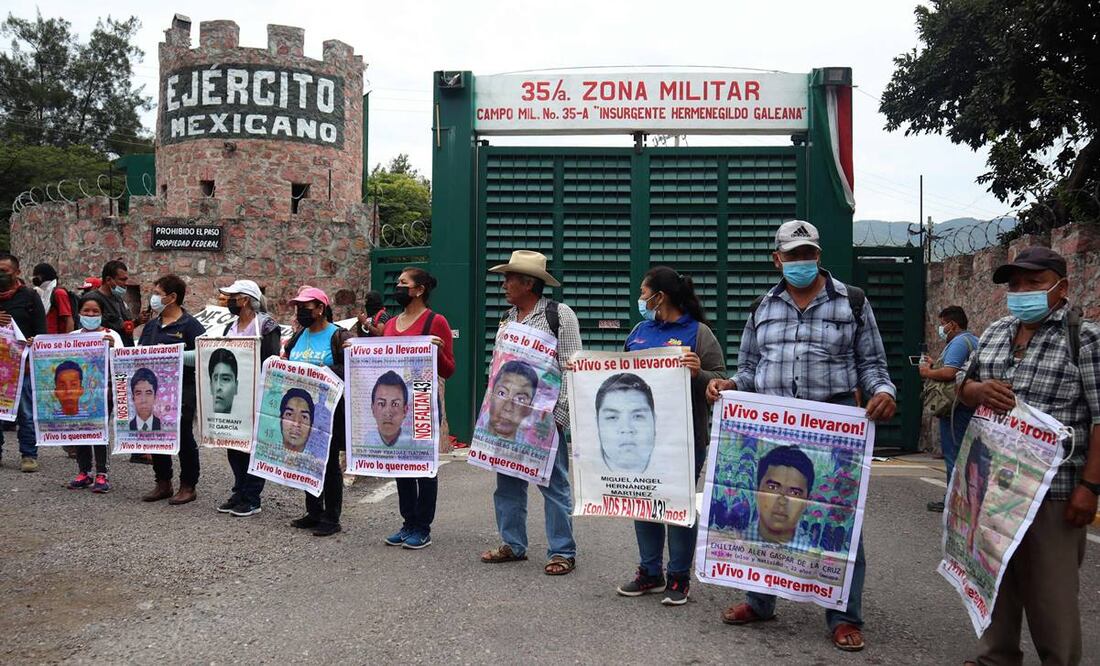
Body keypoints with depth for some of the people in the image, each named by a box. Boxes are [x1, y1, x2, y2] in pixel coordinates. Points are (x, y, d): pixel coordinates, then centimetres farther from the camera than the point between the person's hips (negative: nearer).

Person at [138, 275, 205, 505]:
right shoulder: (152, 325, 15)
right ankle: (163, 483, 25)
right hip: (154, 389, 7)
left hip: (182, 390, -7)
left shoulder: (190, 325, -7)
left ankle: (188, 486, 12)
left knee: (184, 438, 2)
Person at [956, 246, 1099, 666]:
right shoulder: (994, 333, 12)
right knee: (994, 578, 16)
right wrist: (979, 390, -6)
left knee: (1051, 589, 2)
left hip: (1051, 490, -6)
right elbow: (963, 385, 19)